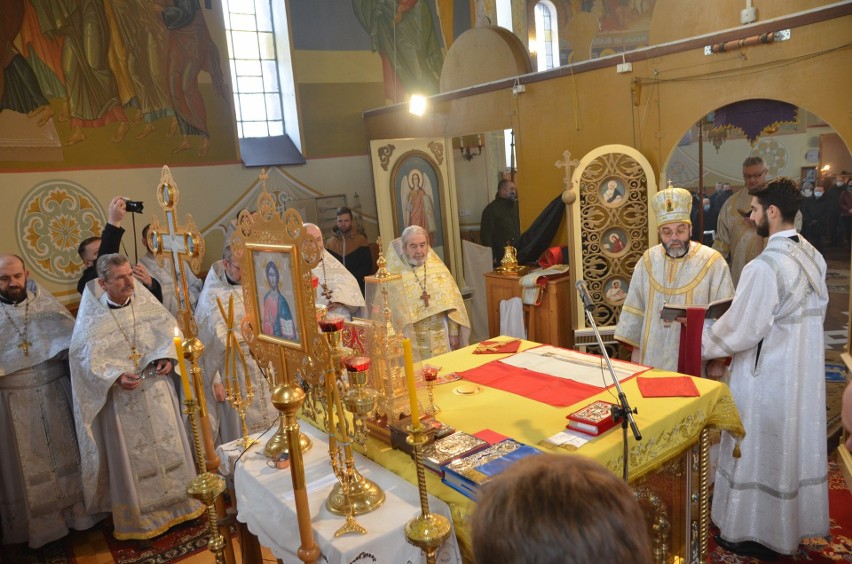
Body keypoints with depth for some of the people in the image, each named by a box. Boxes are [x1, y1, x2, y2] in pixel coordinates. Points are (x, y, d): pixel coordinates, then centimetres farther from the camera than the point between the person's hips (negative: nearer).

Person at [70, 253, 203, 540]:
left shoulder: (144, 300, -3)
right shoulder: (92, 317, -10)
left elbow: (170, 329, 4)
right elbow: (85, 358, -10)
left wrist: (168, 356, -12)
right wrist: (116, 376, -23)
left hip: (157, 389, 3)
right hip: (122, 397, -3)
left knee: (169, 444, 13)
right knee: (132, 454, 7)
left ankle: (179, 501, 32)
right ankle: (138, 516, 25)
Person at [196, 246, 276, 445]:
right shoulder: (211, 296, -9)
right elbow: (209, 342, -9)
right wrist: (215, 380, -10)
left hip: (260, 364, 4)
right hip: (232, 368, -4)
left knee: (268, 421, 10)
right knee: (241, 427, 5)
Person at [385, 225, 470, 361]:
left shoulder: (438, 268, 3)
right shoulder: (394, 274, -7)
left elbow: (451, 303, 5)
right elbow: (389, 310, -6)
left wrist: (454, 333, 3)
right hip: (410, 340, -3)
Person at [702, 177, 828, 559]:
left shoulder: (764, 267, -26)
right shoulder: (814, 258, 1)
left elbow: (740, 330, -21)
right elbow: (815, 314, 11)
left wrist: (699, 346, -6)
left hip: (767, 378, -8)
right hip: (804, 373, 8)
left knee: (760, 453, 7)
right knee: (796, 447, 20)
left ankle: (756, 535, 23)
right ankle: (793, 522, 37)